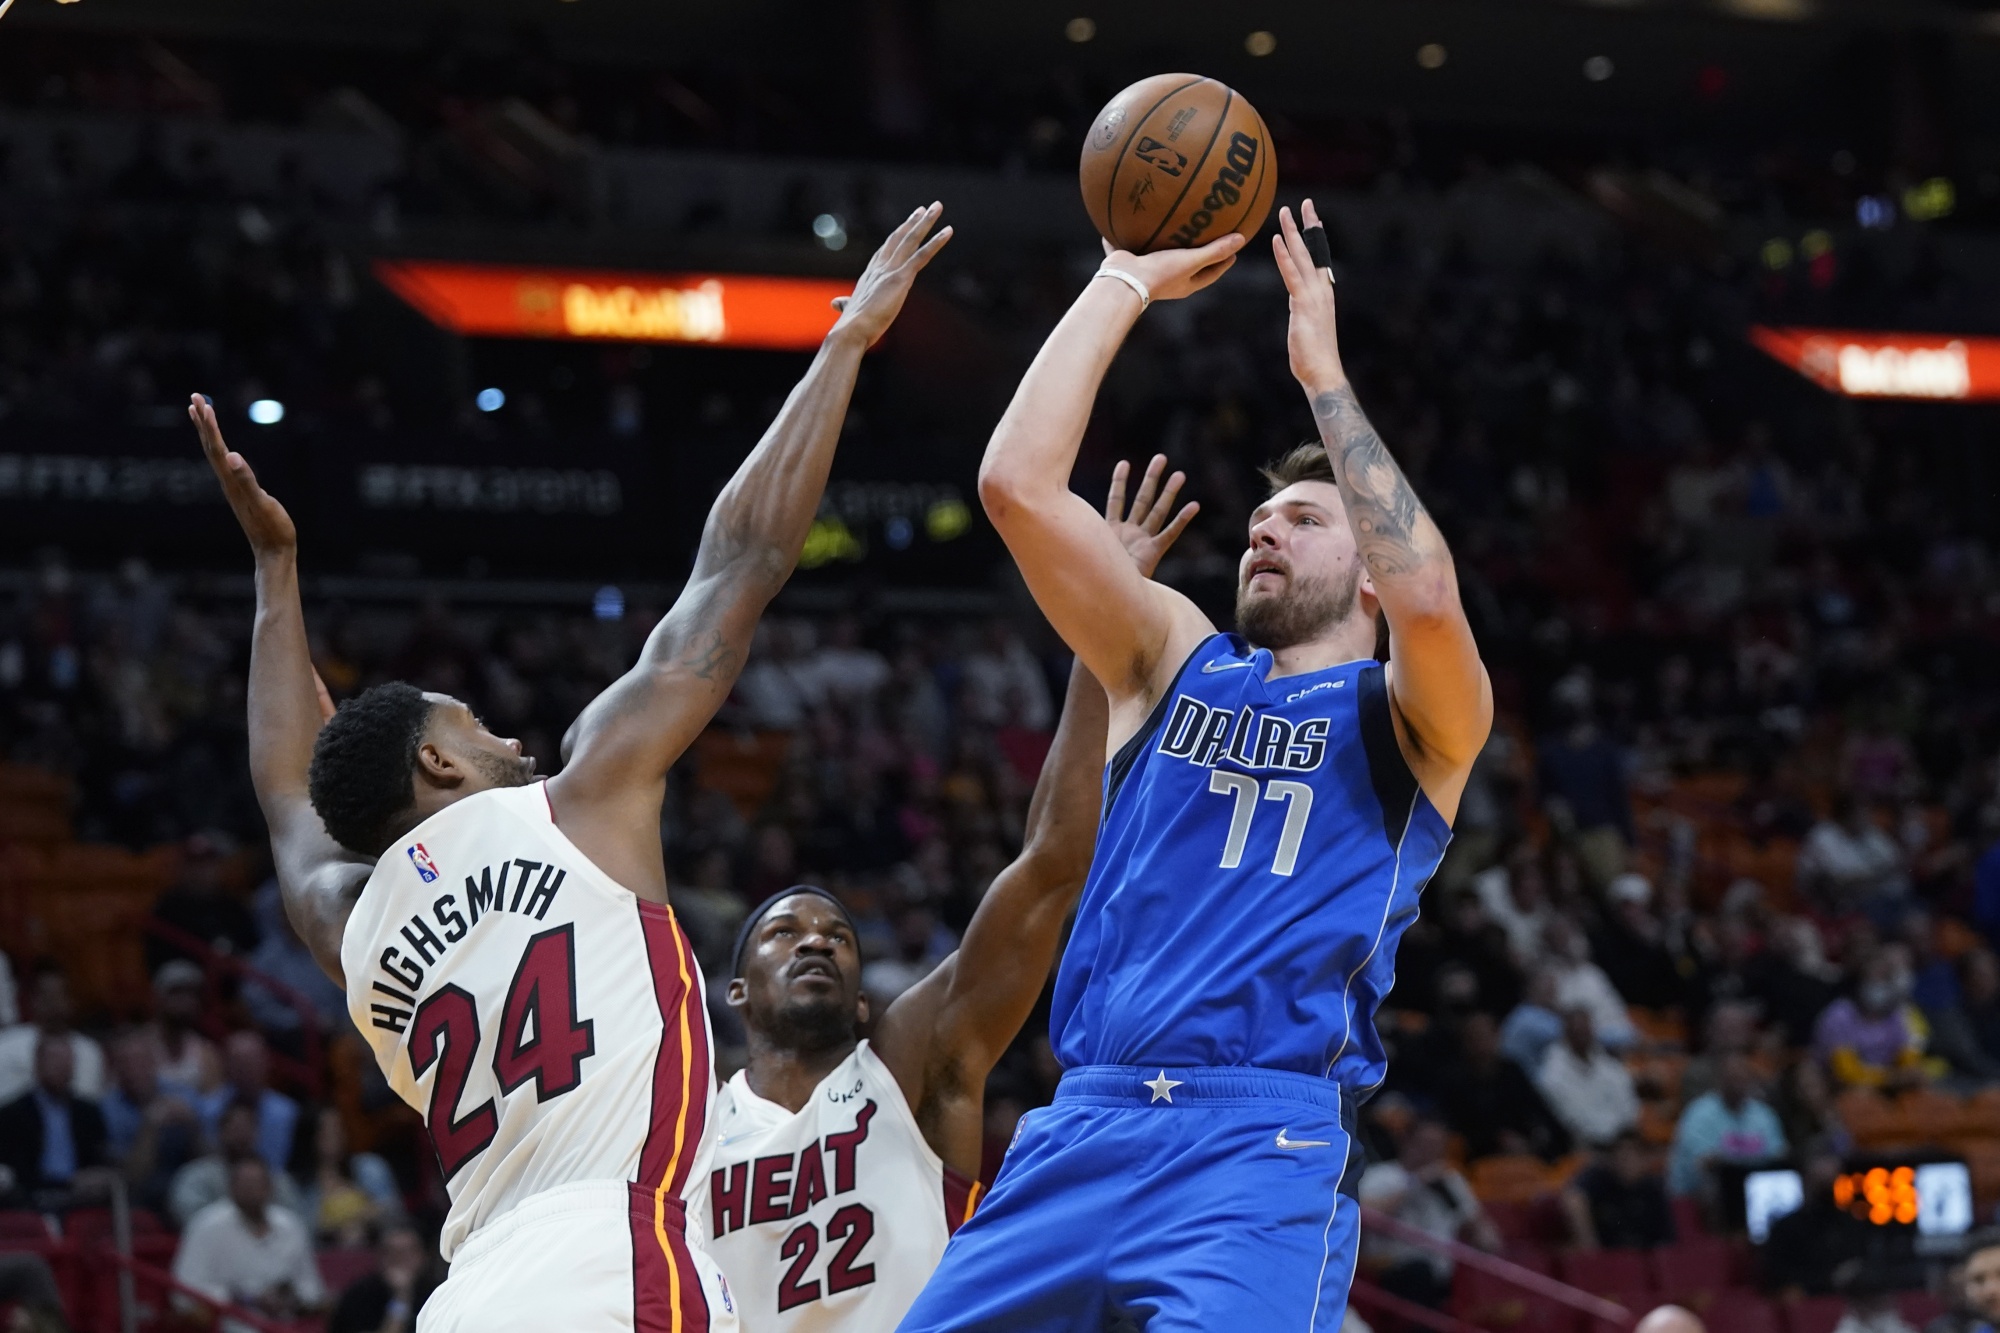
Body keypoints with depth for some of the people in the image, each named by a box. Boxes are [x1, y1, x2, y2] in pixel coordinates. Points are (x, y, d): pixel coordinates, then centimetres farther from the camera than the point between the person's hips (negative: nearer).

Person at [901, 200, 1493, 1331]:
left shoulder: (1412, 719, 10)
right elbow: (1018, 482, 9)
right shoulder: (1177, 662, 20)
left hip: (1265, 1144, -4)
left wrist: (1322, 371, -7)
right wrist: (1126, 283, 10)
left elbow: (1427, 599, -15)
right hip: (1085, 1123, 4)